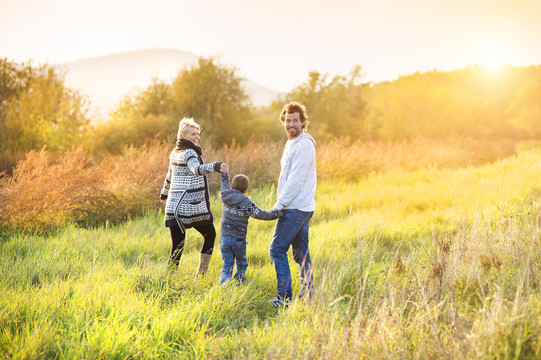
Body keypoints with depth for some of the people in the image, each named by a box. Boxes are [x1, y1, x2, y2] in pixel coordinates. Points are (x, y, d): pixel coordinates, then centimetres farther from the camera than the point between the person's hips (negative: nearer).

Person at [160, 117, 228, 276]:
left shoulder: (174, 153, 14)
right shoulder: (189, 152, -12)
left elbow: (170, 175, 30)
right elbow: (197, 169, -33)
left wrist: (164, 194, 45)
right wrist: (216, 166, -48)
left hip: (174, 207, 7)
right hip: (191, 206, -7)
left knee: (177, 245, 5)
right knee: (210, 234, 13)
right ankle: (200, 276, 16)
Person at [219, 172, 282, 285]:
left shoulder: (225, 197, 3)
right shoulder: (246, 203, -12)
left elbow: (225, 184, 23)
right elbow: (260, 214, -18)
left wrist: (224, 173, 41)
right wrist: (276, 213, -10)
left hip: (225, 238, 4)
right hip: (239, 240, -4)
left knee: (227, 267, 5)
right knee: (241, 265, 17)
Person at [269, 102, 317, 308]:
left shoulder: (304, 145, -13)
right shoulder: (291, 143, 19)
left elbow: (297, 179, -19)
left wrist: (279, 204, -17)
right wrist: (281, 204, 16)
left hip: (296, 208, -10)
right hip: (301, 207, 10)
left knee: (277, 249, -10)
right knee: (301, 252, 11)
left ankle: (285, 297, -9)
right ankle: (307, 296, 16)